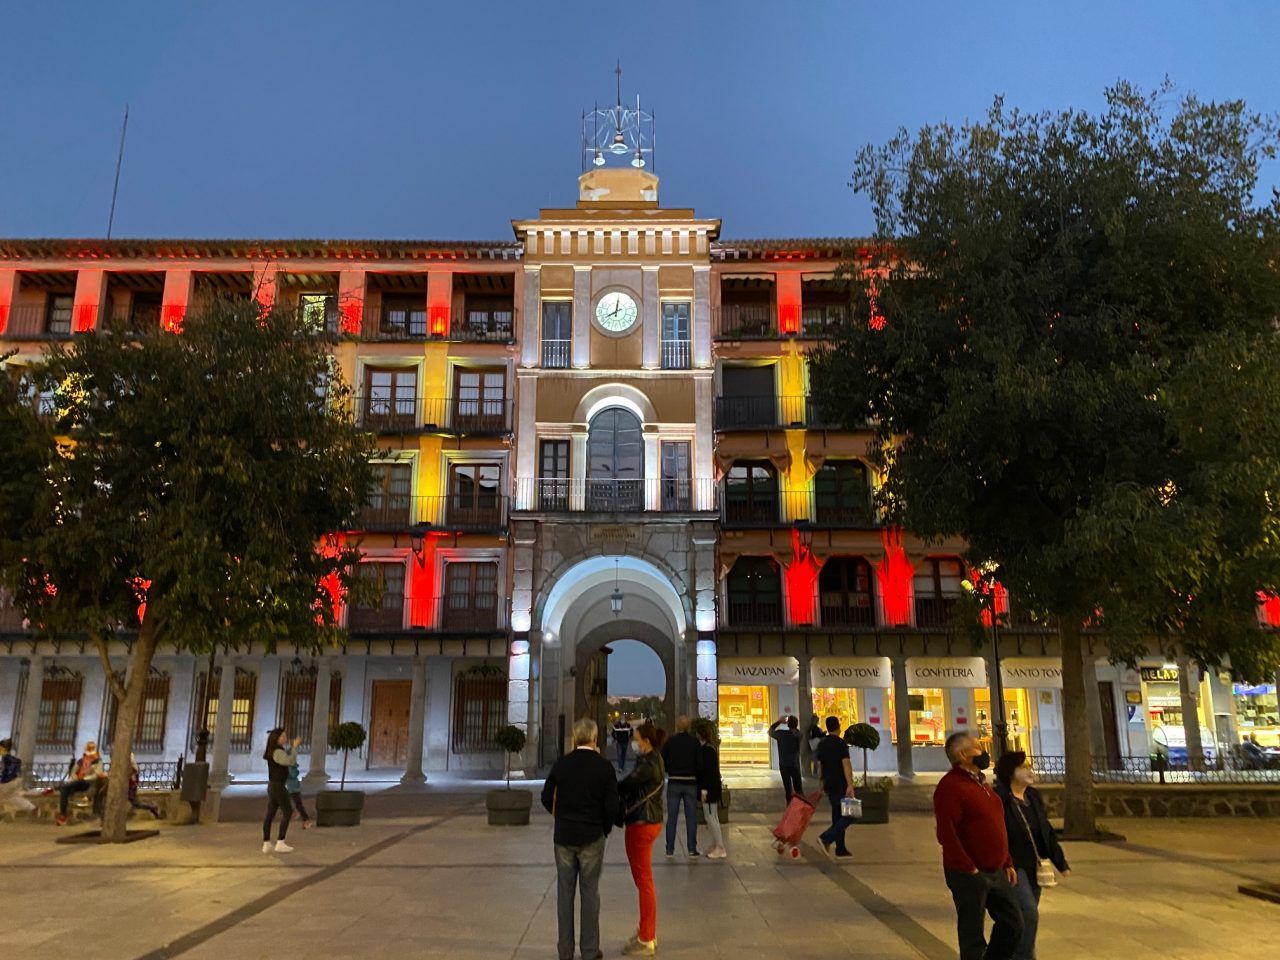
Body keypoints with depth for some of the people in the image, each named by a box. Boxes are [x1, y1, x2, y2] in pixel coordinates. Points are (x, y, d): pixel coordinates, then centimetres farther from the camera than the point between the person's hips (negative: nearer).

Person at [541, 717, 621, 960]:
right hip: (592, 838, -2)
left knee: (565, 892, 10)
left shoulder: (562, 763, -4)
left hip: (564, 837, 2)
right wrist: (605, 829, 7)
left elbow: (547, 797, 2)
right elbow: (612, 806, -10)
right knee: (589, 892, 7)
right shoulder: (604, 766, -10)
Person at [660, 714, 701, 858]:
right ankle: (692, 849, 7)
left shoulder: (670, 742, -3)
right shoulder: (694, 743, -5)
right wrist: (695, 774, 8)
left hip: (673, 783, 1)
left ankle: (670, 849, 9)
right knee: (691, 817, 6)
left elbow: (662, 762, -1)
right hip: (690, 783, 0)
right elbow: (700, 763, -7)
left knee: (672, 817, 7)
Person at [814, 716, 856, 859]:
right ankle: (826, 838, -16)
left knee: (838, 816, 12)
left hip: (829, 785, 8)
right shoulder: (841, 743, -11)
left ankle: (840, 850, 11)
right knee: (849, 815, -4)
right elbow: (846, 765, -18)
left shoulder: (821, 744, 10)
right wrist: (850, 785, -22)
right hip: (841, 785, -8)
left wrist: (821, 784, 21)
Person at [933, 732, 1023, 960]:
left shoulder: (980, 782, 14)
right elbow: (946, 834, -24)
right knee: (972, 934, 3)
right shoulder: (950, 786, -17)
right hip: (970, 875, -9)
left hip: (996, 872, 9)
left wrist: (1007, 863, 16)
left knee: (1013, 923, 17)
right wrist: (969, 870, -22)